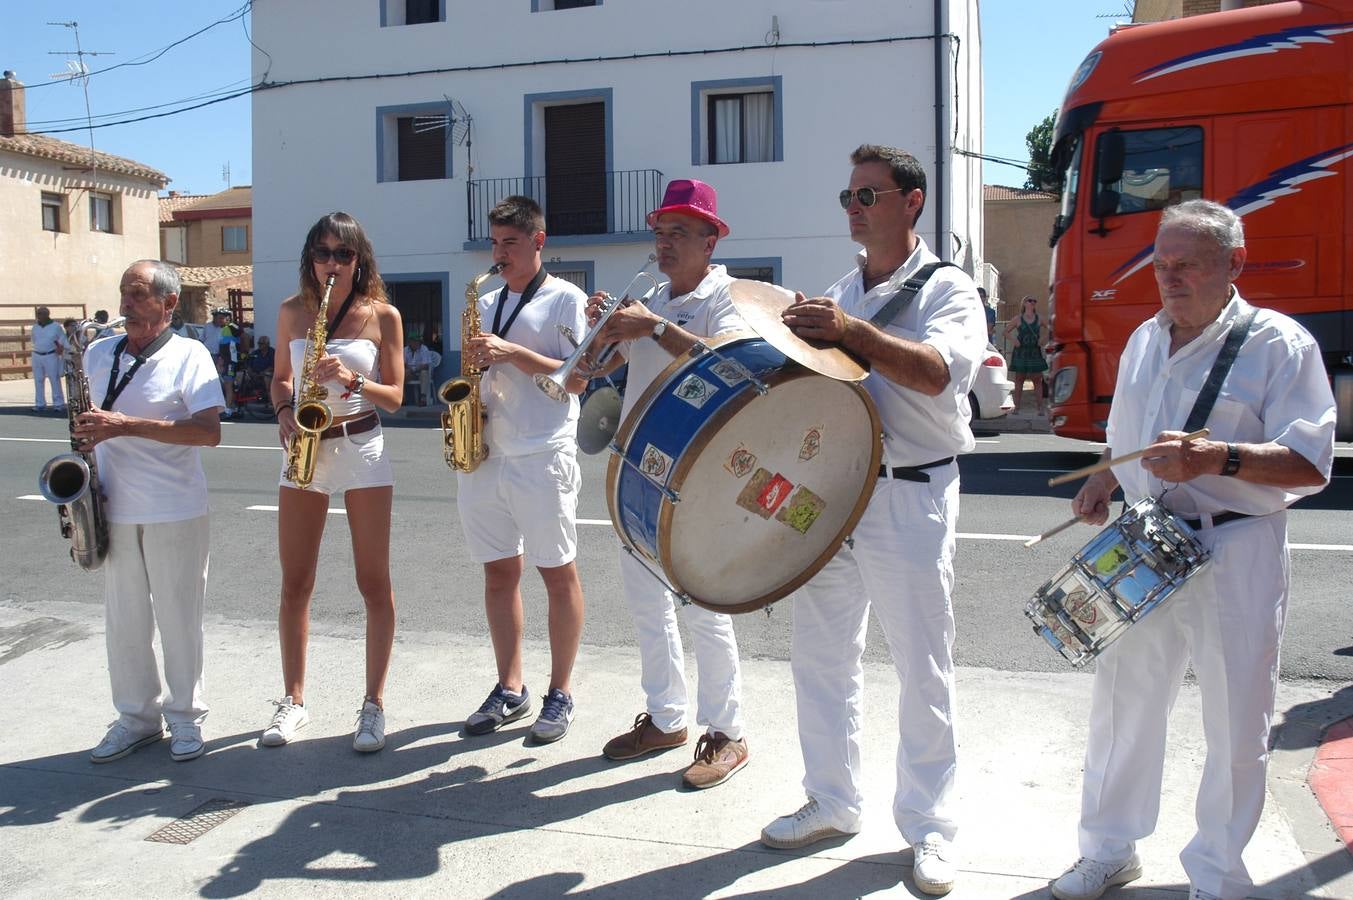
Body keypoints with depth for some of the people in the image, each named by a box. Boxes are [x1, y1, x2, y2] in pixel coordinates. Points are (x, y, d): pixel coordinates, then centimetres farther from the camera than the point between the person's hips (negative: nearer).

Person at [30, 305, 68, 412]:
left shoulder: (56, 326, -3)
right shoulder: (35, 327, 9)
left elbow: (63, 341, 3)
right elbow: (33, 340, 21)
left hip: (51, 356, -4)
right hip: (37, 356, 4)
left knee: (55, 380, -5)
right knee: (38, 381, 5)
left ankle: (59, 404, -2)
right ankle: (40, 404, 10)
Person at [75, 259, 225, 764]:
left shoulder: (189, 356, -7)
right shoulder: (98, 355, 9)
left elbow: (209, 432, -18)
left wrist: (126, 426, -22)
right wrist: (86, 434, -1)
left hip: (175, 513, -5)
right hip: (115, 509, 5)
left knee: (179, 619, 5)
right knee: (123, 621, 10)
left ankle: (185, 718, 19)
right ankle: (137, 717, 24)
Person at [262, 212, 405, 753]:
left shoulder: (383, 315, -2)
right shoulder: (292, 311, 6)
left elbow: (395, 396, -1)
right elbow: (280, 378, 16)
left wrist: (352, 380, -20)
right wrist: (284, 412, -4)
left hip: (362, 449, -3)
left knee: (374, 583, -1)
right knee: (295, 583, 6)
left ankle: (374, 704, 8)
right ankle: (293, 700, 19)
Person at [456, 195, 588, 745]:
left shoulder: (565, 299, 0)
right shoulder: (486, 305, 18)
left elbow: (577, 377, -9)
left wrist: (513, 353, -17)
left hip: (542, 458, -6)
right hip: (484, 456, 6)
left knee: (558, 574, 1)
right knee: (499, 572, 10)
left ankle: (561, 693, 11)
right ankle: (510, 689, 20)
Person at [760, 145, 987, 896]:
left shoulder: (947, 290, -4)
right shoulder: (837, 297, 15)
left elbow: (939, 371, -24)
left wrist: (851, 331, -30)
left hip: (910, 499, -6)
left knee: (923, 668, 2)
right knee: (820, 655, 11)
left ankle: (927, 825, 17)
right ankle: (833, 802, 28)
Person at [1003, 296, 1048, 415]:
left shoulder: (1039, 319, 7)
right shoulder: (1018, 319, 3)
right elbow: (1006, 331, 8)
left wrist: (1042, 339, -1)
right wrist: (1013, 340, -7)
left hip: (1035, 352, 1)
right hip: (1021, 352, -1)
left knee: (1037, 380, -2)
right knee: (1019, 380, 3)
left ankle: (1040, 407, 0)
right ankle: (1017, 407, 6)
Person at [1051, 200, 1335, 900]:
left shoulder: (1278, 343, -9)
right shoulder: (1144, 341, 11)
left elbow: (1310, 464, -16)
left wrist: (1218, 458, -29)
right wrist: (1102, 486, 5)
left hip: (1236, 557, -5)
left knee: (1235, 725, 6)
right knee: (1122, 703, 13)